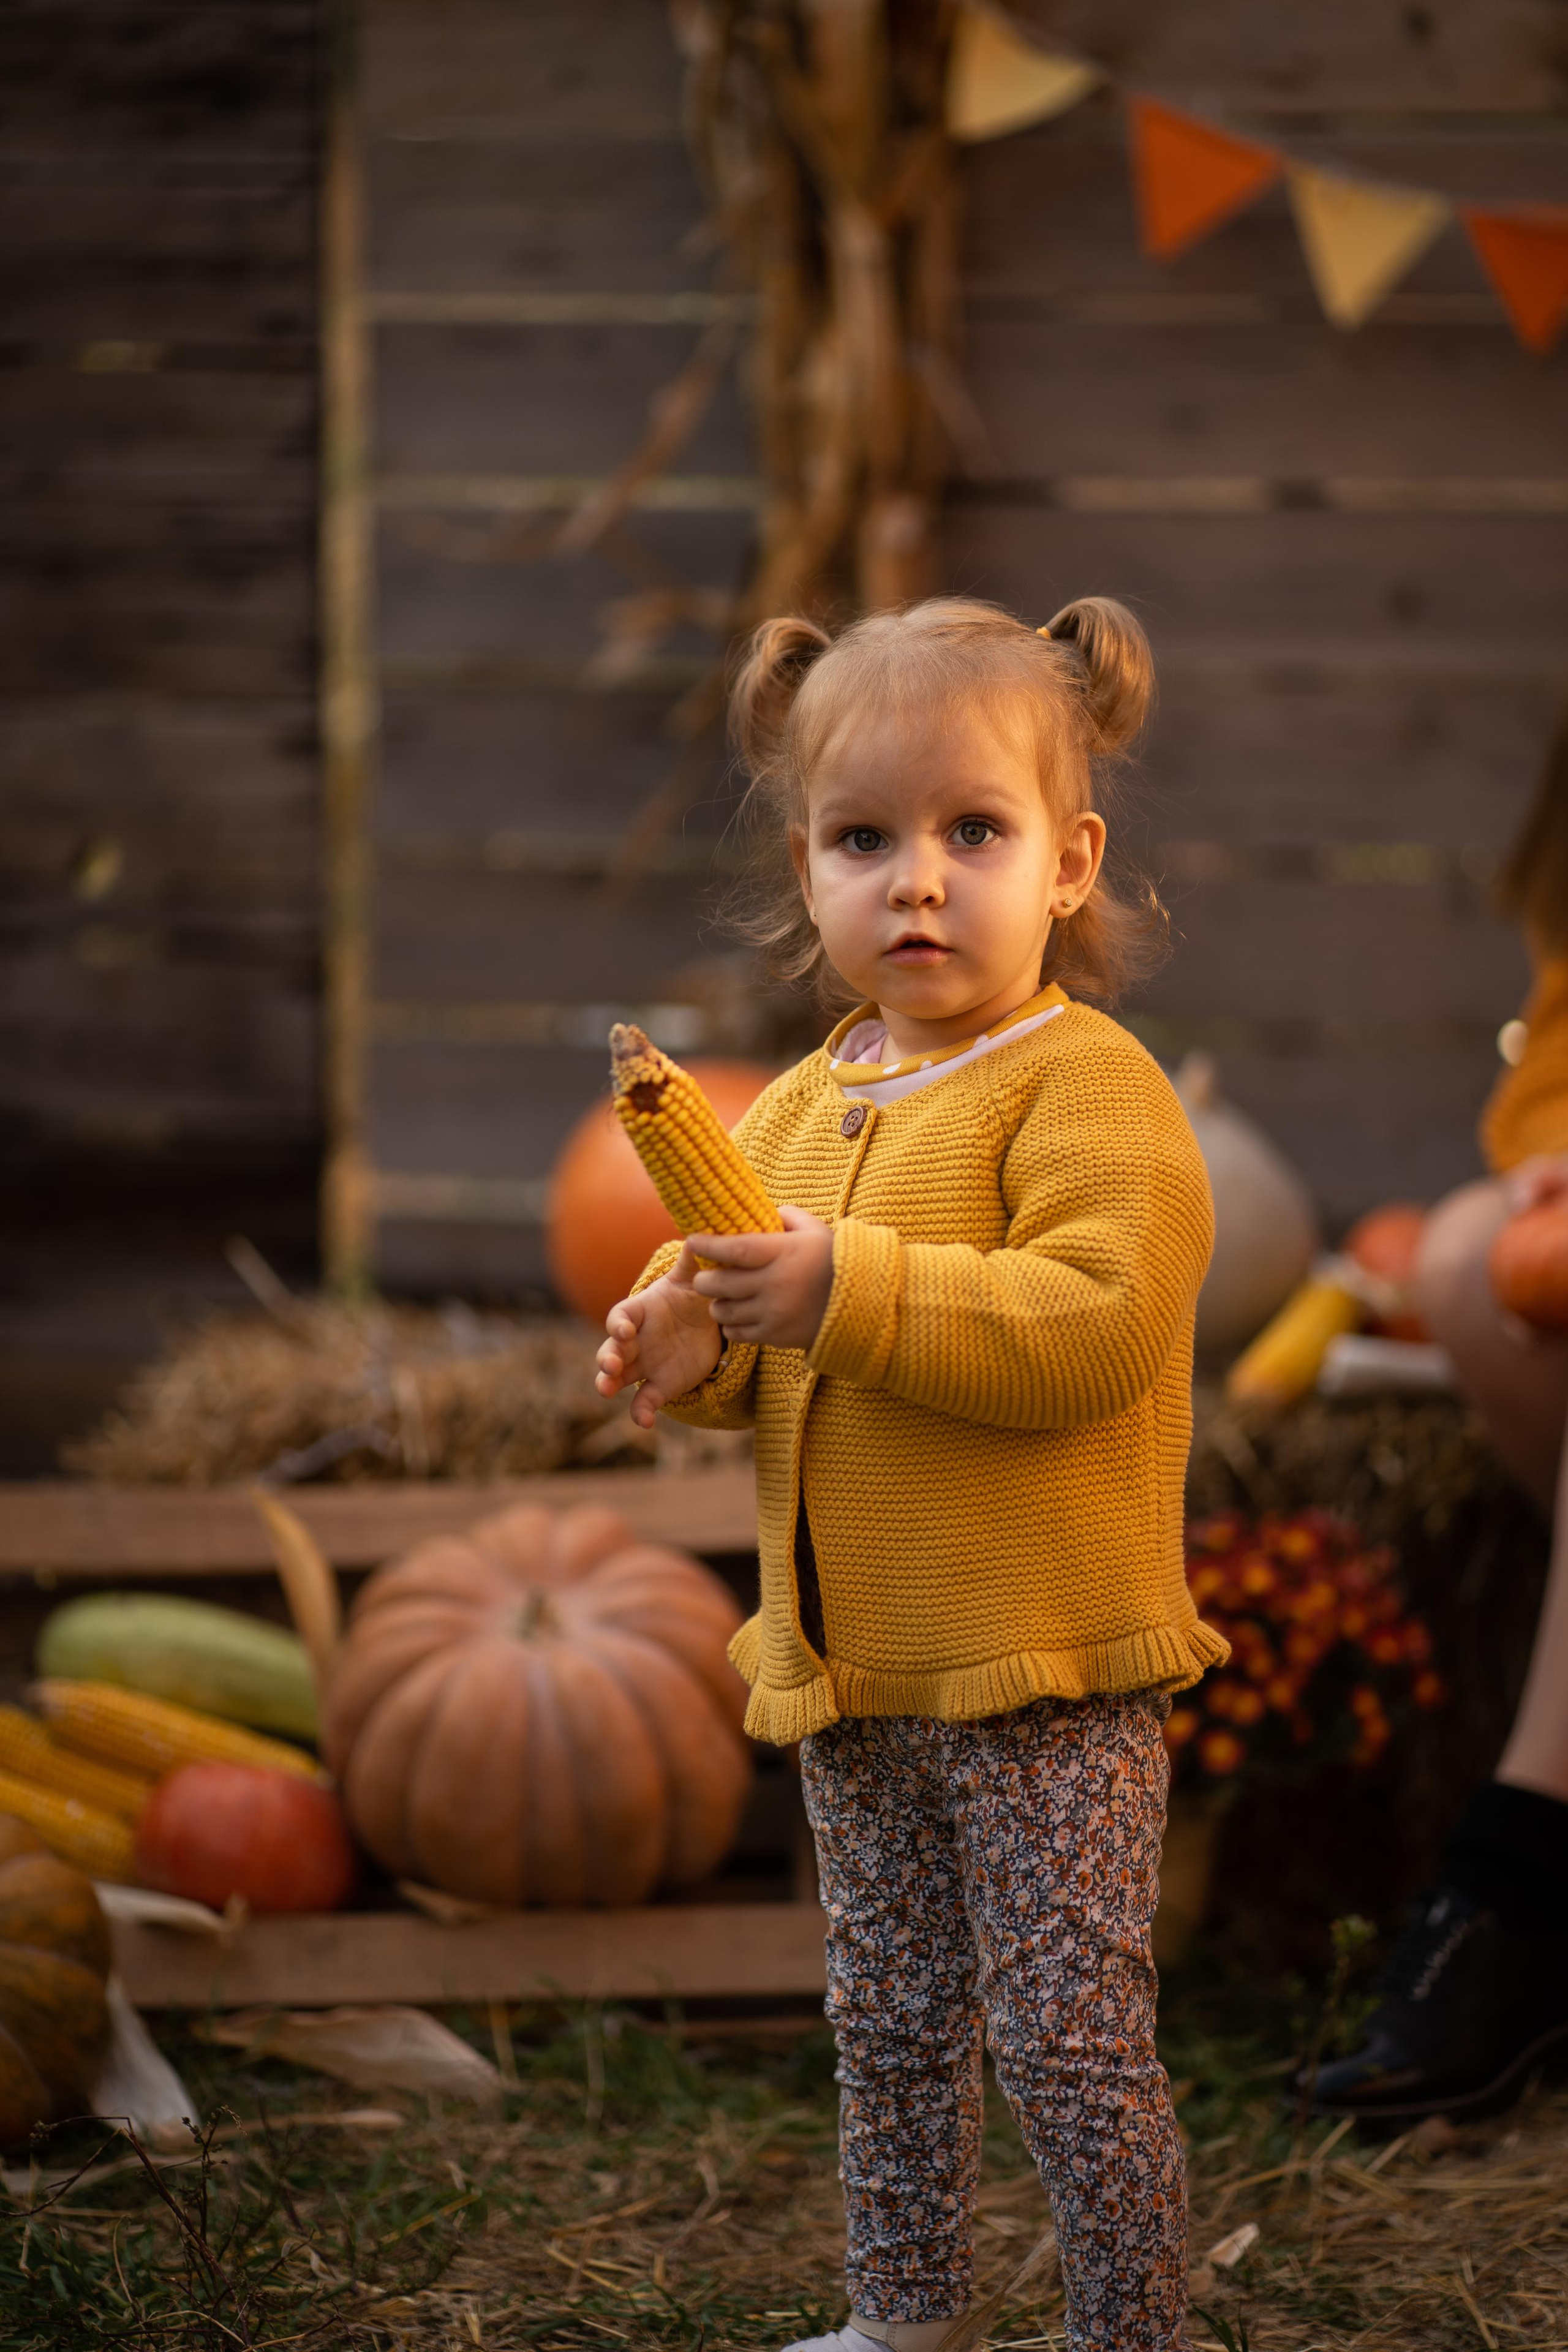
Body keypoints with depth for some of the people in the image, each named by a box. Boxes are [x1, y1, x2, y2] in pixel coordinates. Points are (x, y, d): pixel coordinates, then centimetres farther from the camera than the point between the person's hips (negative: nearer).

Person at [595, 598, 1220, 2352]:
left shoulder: (1089, 1087, -14)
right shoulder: (805, 1103, 9)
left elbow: (1100, 1323, -28)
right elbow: (773, 1341, 18)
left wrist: (848, 1290, -31)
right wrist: (695, 1341, -6)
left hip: (1048, 1682, -7)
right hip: (852, 1677, 7)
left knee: (1068, 2042, -1)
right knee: (888, 2027, 19)